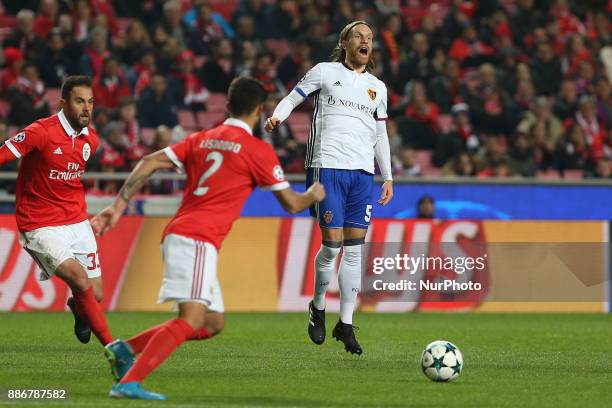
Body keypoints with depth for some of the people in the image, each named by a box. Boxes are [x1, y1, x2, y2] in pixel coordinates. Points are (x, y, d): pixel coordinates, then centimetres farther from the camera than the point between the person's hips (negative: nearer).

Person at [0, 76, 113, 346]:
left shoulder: (90, 139, 4)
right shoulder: (40, 133, -18)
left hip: (77, 222, 6)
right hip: (41, 227, -6)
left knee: (96, 295, 4)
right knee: (80, 281, -24)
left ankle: (78, 309, 43)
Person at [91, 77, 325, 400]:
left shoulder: (201, 140, 17)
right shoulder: (258, 151, -1)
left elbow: (149, 163, 9)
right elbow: (291, 204, 7)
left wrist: (119, 205, 8)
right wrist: (314, 195, 28)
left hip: (177, 236, 8)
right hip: (197, 241, -8)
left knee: (213, 323, 15)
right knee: (192, 319, -18)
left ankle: (125, 349, 9)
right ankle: (128, 383, -30)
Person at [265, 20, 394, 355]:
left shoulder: (377, 88, 19)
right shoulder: (325, 72, 7)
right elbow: (293, 97, 5)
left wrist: (388, 177, 18)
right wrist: (277, 116, -18)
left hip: (363, 172, 4)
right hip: (328, 165, -4)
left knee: (354, 249, 0)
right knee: (332, 245, -9)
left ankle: (345, 324, 5)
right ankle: (318, 307, 16)